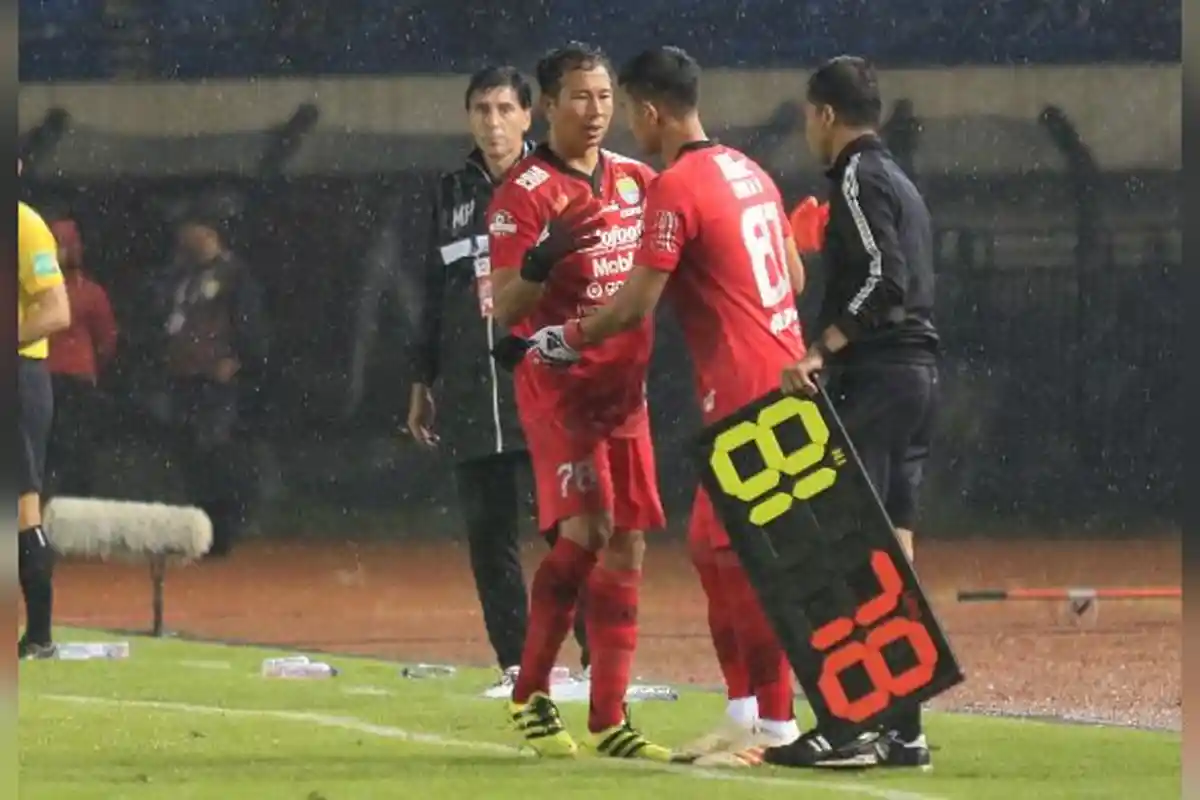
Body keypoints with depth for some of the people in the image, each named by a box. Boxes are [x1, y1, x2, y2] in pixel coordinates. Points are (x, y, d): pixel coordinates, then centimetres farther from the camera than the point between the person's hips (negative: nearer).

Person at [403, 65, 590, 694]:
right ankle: (515, 663, 11)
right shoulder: (453, 193, 15)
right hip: (472, 398, 5)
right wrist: (422, 383, 18)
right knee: (487, 531, 4)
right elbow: (434, 294, 20)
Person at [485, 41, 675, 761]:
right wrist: (543, 257, -34)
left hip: (624, 388, 7)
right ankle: (531, 695, -8)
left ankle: (609, 719, 8)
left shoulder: (636, 181, 10)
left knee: (627, 548, 4)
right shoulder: (526, 194, -10)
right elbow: (504, 310, -15)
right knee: (586, 532, -20)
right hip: (557, 385, -7)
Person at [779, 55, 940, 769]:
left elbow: (884, 280, -20)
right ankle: (903, 728, 7)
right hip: (921, 371, 10)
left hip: (874, 378, -10)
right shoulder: (902, 183, 21)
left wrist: (821, 351, -23)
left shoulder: (858, 178, -8)